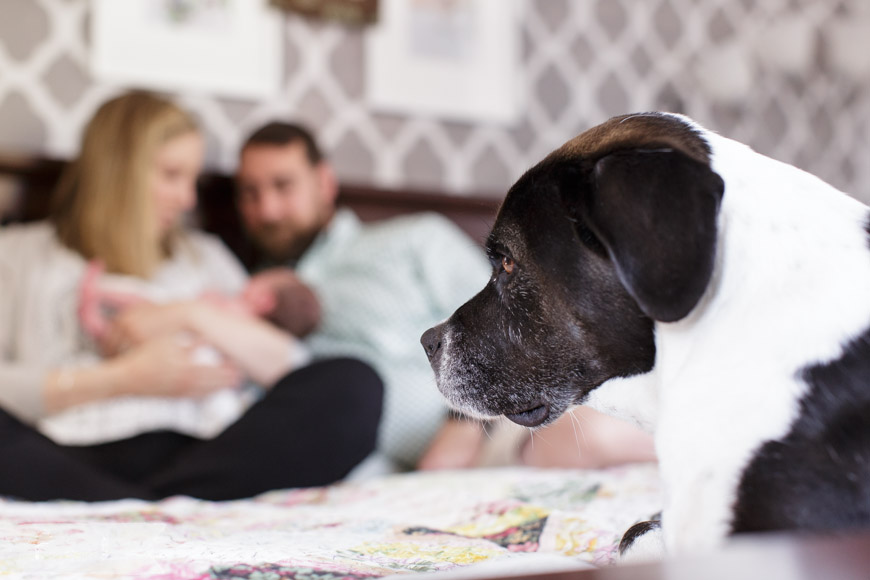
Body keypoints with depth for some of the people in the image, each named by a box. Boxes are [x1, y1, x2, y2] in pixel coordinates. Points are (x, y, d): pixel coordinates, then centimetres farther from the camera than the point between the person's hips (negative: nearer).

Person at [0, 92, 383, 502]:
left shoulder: (204, 256, 29)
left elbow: (293, 367, 15)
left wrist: (195, 316, 2)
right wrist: (126, 379, -5)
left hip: (200, 452, 3)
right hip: (72, 456, -3)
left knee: (354, 387, -23)